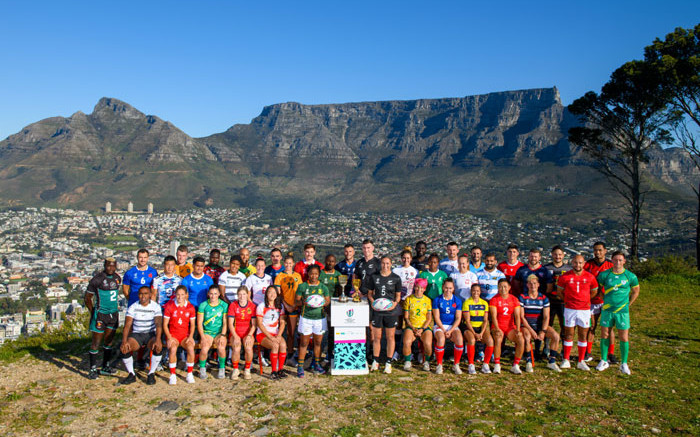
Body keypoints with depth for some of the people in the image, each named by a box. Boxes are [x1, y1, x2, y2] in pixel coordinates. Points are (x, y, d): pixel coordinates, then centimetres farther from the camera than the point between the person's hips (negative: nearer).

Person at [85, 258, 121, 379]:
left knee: (109, 341, 12)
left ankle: (105, 367, 23)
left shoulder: (117, 278, 7)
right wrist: (93, 313, -3)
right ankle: (93, 370, 9)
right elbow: (87, 298, -6)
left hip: (113, 314, 6)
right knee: (96, 343, 0)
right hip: (100, 314, -6)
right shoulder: (97, 279, -13)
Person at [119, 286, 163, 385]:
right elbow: (127, 325, -7)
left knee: (158, 347, -32)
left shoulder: (156, 306, -4)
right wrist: (124, 341, -24)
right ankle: (131, 375, -8)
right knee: (124, 349, -26)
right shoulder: (133, 307, 1)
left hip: (151, 334, -2)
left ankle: (151, 374, -16)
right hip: (136, 334, 2)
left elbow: (158, 324, -15)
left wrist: (158, 340, -32)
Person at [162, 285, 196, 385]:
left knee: (191, 348, -29)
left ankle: (189, 374, -12)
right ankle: (173, 375, -18)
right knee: (173, 349, -33)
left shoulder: (190, 307, 4)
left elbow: (192, 324, 9)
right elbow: (165, 324, 0)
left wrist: (190, 336, -7)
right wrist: (169, 338, -12)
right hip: (172, 335, -1)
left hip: (185, 335, 1)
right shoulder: (169, 306, -1)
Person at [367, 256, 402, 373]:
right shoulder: (374, 277, 5)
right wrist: (372, 301, -8)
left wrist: (395, 303, -14)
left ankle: (388, 363, 16)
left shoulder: (396, 278, 1)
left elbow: (398, 295, 6)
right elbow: (369, 293, 11)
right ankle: (375, 361, 20)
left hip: (391, 311, -1)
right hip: (377, 311, 1)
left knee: (390, 337, 5)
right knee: (376, 337, 7)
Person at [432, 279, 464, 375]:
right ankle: (439, 365, -16)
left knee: (460, 339, -29)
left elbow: (458, 318, 2)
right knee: (441, 339, -33)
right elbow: (436, 317, -1)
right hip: (440, 326, -1)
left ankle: (456, 365, -12)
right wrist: (444, 330, -12)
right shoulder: (437, 300, 3)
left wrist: (450, 331, -11)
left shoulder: (457, 301, 6)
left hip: (453, 326, 1)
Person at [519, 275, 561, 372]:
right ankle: (528, 362, -15)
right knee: (527, 337, -35)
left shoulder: (544, 299, 4)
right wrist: (531, 330, -17)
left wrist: (543, 331, -14)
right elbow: (521, 317, -8)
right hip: (526, 325, -3)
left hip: (540, 325, 3)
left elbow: (546, 317, 0)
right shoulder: (522, 297, -3)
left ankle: (551, 361, -4)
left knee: (556, 336, -20)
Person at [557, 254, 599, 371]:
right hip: (570, 309, -1)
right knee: (568, 335, 3)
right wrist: (567, 300, 8)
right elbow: (560, 290, 10)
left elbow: (594, 292, 14)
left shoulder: (590, 277, 0)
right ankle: (566, 360, 9)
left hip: (585, 309, 1)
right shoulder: (565, 276, -3)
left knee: (583, 335, 6)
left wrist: (584, 300, 11)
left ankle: (581, 361, 14)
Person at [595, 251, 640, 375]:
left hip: (622, 311, -1)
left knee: (624, 338, 1)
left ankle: (624, 364, 15)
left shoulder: (630, 276, -2)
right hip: (607, 309, 1)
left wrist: (628, 304, 7)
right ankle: (604, 361, 19)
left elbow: (635, 291, 11)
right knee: (604, 335, 7)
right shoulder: (605, 275, -2)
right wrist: (604, 301, 6)